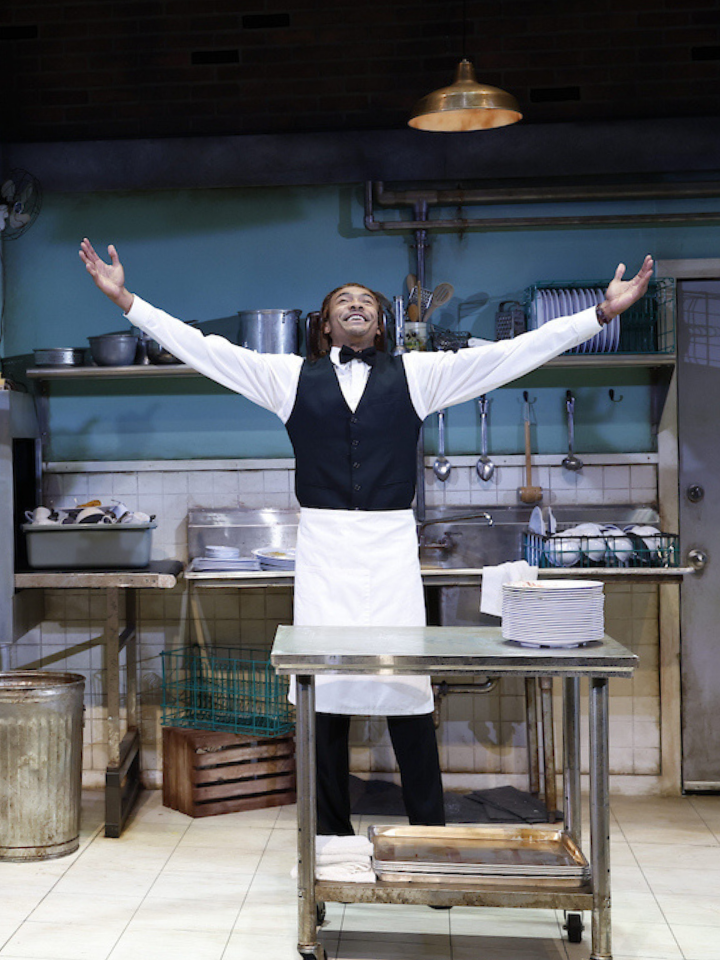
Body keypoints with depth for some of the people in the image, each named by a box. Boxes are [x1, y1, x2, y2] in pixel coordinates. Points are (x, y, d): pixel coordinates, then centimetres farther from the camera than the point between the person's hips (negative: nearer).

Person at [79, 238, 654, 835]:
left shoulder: (415, 374, 12)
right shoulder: (291, 376, 13)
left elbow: (512, 354, 8)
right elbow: (205, 350, 11)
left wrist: (603, 312, 4)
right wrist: (126, 300, 7)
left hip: (392, 546, 0)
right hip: (322, 546, 1)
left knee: (408, 689, -2)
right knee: (325, 692, 3)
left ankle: (430, 832, 9)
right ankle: (332, 834, 15)